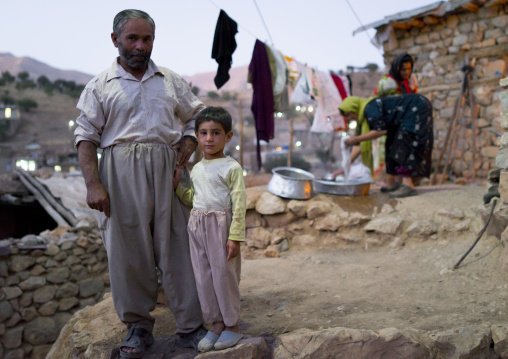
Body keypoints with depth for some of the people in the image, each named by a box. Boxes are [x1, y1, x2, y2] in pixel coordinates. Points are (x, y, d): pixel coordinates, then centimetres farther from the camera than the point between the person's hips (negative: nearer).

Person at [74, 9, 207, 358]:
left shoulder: (172, 81, 15)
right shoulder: (100, 85, 7)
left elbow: (197, 117, 21)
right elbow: (86, 136, 2)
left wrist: (187, 146, 2)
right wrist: (93, 183, -10)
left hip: (165, 170, 2)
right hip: (121, 172, -1)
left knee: (177, 246, 0)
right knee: (128, 249, 1)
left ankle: (191, 326, 7)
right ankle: (138, 326, 14)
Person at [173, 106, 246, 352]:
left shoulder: (232, 168, -7)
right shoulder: (196, 169, 13)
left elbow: (239, 204, -11)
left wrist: (235, 237, -16)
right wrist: (177, 187, 6)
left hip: (221, 225, -6)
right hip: (198, 226, 6)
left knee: (224, 275, 0)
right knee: (203, 277, 8)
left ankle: (231, 326, 15)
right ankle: (216, 325, 20)